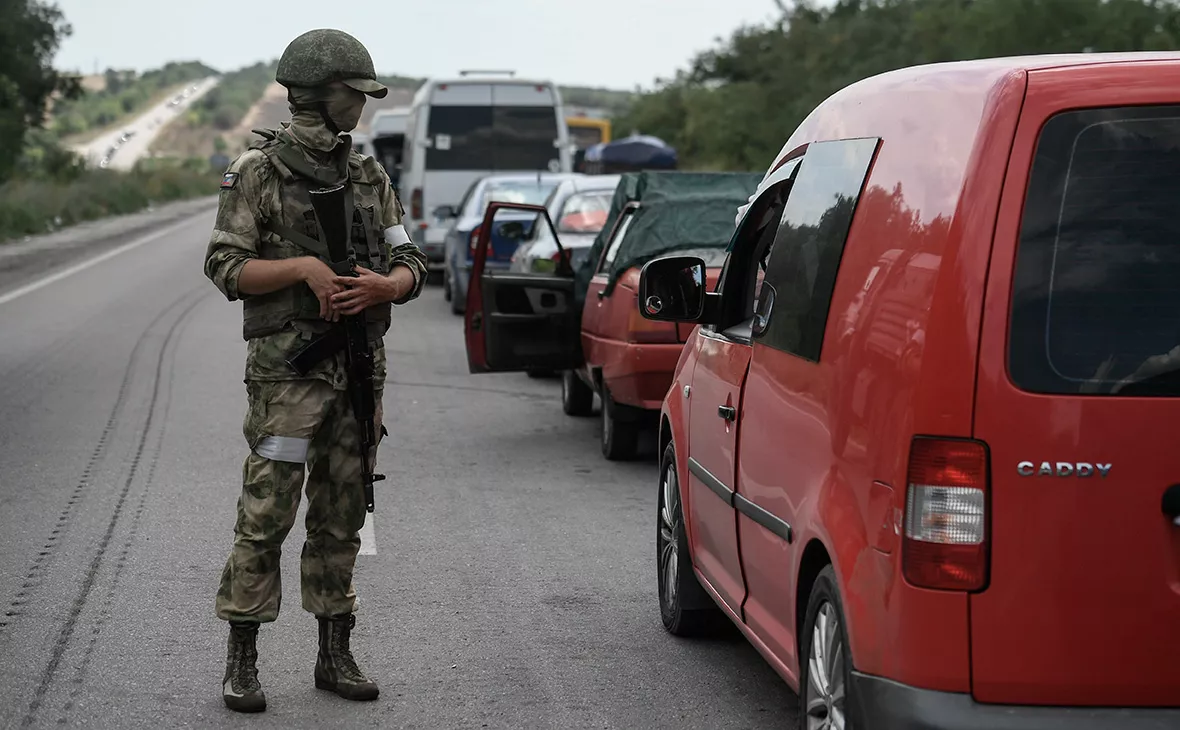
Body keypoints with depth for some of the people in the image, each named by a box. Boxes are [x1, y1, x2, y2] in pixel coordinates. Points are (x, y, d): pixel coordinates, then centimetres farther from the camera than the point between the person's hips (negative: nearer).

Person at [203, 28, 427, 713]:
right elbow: (226, 267, -7)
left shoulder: (370, 176, 12)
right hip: (287, 366, -5)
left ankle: (336, 655, 16)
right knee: (267, 514, -6)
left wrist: (382, 284, -12)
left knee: (342, 518, 9)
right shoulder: (258, 172, -3)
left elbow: (411, 267, 11)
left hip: (361, 367, 5)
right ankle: (242, 660, 1)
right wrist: (304, 267, -20)